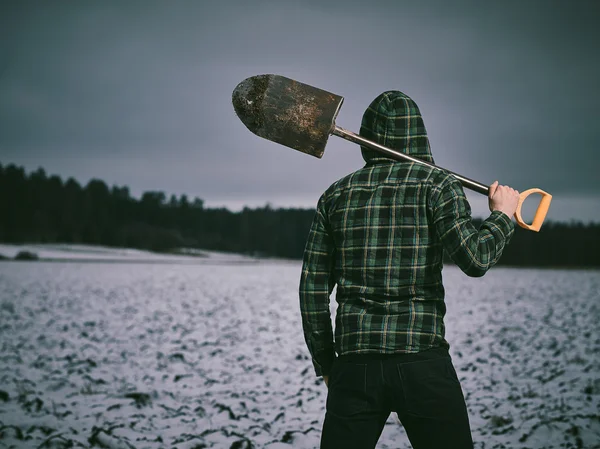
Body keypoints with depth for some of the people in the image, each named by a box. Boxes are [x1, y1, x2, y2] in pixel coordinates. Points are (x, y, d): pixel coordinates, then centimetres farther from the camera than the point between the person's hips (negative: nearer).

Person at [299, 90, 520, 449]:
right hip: (424, 361, -2)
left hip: (354, 365, 3)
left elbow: (313, 289, 9)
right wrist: (502, 215, 5)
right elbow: (475, 259, -14)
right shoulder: (437, 184, -1)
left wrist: (325, 365, 17)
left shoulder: (337, 194, 10)